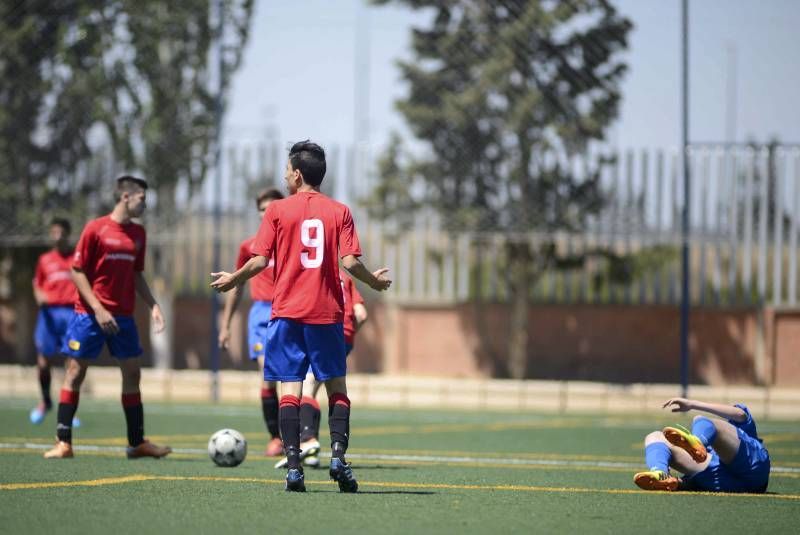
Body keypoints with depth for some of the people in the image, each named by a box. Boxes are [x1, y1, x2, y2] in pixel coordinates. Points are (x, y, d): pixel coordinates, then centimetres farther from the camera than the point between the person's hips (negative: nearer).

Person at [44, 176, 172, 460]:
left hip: (123, 317, 6)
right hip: (89, 314, -6)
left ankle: (137, 442, 13)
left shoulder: (138, 234, 9)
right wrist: (98, 309, -16)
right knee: (75, 372, -4)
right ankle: (63, 442, -1)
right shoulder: (96, 229, -8)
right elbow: (77, 271, -8)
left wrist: (152, 305, 5)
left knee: (132, 373, 6)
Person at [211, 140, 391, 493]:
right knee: (337, 386, 10)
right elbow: (349, 262, -5)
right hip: (327, 313, 1)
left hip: (287, 311, -1)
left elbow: (260, 261, -4)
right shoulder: (339, 212, 3)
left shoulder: (278, 210, 0)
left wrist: (232, 279, 14)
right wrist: (375, 281, 14)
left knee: (289, 387, -1)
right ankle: (338, 456, -6)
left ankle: (293, 466, -9)